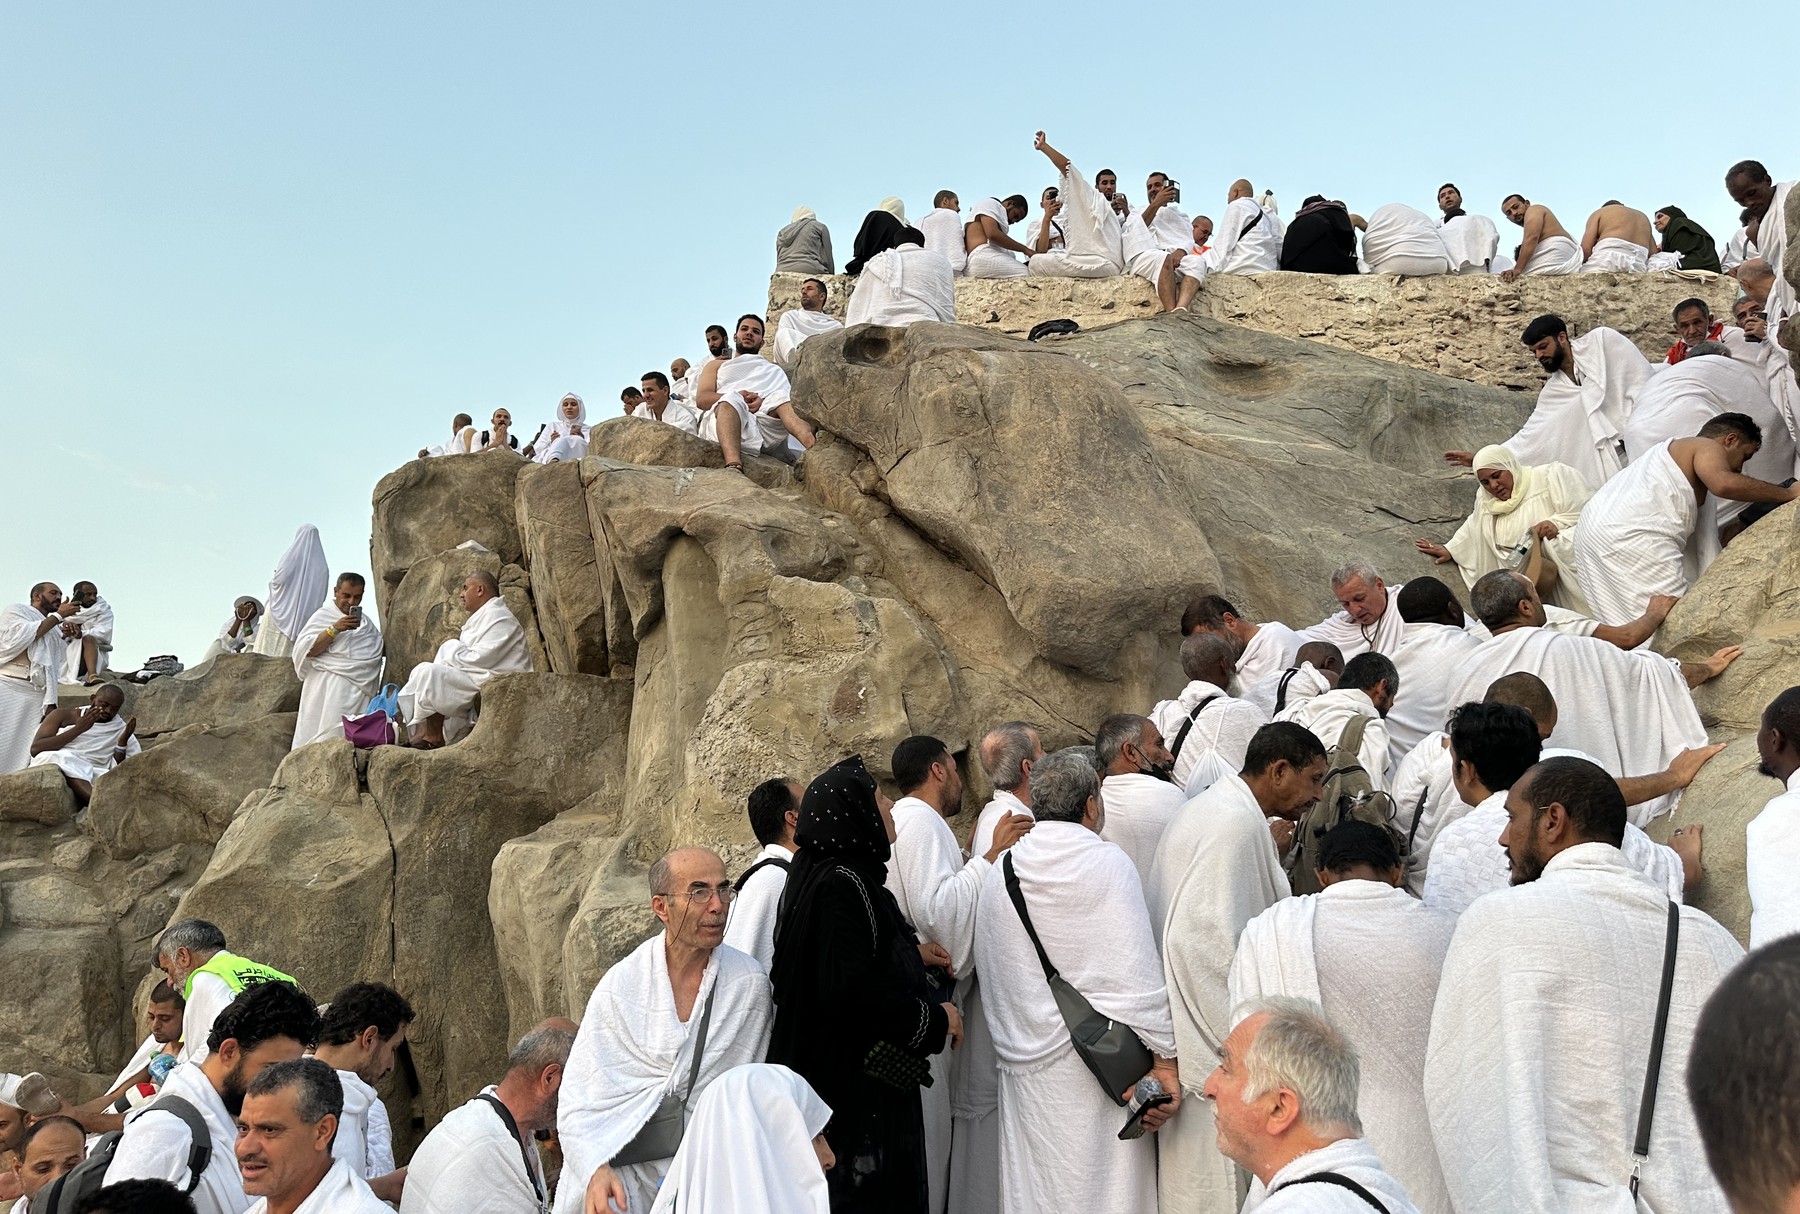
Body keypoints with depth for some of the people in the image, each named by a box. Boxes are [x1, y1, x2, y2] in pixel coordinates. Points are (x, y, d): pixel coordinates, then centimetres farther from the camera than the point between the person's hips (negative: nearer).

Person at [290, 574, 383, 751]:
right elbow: (306, 650, -7)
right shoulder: (323, 615, 6)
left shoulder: (367, 623, 21)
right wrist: (334, 629, -15)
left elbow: (377, 652, 17)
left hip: (361, 690, 4)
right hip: (329, 687, -4)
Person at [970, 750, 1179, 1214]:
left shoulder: (998, 873, 4)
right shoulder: (1106, 863, -10)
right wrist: (1164, 1060, -7)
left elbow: (986, 973, 9)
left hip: (1021, 1067, 5)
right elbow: (1137, 972, -13)